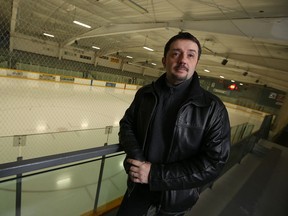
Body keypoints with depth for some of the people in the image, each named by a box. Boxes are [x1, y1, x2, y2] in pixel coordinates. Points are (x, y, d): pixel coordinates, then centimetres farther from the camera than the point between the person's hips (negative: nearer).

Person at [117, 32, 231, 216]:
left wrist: (155, 174, -23)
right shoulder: (145, 93, -6)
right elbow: (127, 124, 1)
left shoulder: (213, 108, -17)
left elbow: (213, 163, -19)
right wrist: (137, 158, -18)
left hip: (175, 199, -2)